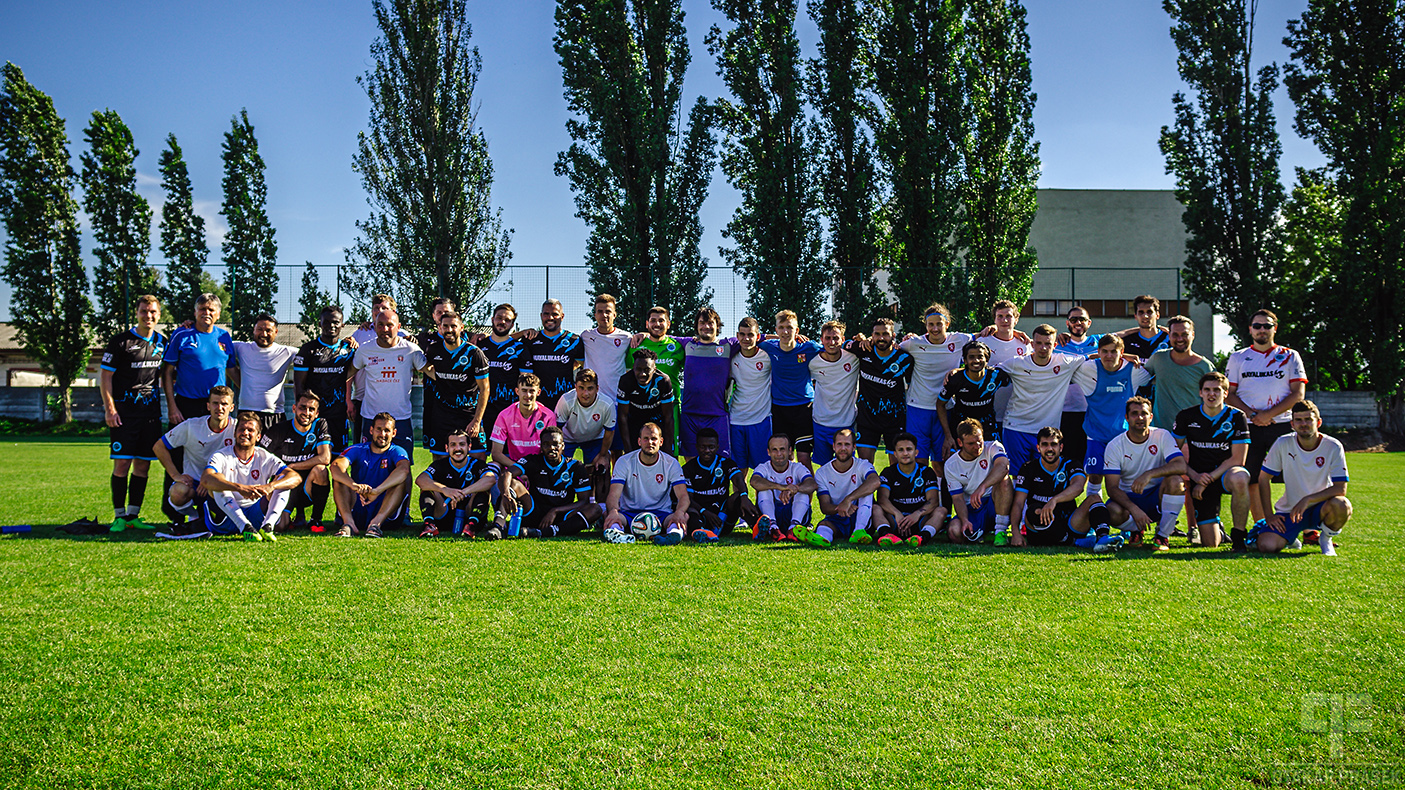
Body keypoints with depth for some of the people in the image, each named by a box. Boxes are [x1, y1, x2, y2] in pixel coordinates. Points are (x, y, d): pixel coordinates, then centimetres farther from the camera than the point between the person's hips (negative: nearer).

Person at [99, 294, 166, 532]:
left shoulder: (162, 342, 11)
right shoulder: (120, 341, -2)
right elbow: (106, 377, -3)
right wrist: (109, 409, -10)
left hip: (150, 411, 4)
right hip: (124, 411, -4)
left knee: (143, 465, 5)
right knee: (122, 463, -6)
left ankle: (133, 516, 11)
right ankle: (119, 516, 1)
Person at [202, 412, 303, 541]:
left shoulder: (265, 458, 3)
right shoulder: (222, 456, -4)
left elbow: (296, 478, -12)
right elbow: (205, 480, -27)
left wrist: (270, 486, -33)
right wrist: (240, 488, -41)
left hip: (255, 516, 2)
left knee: (282, 479, -10)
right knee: (219, 480, -25)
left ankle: (267, 526, -31)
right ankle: (245, 527, -37)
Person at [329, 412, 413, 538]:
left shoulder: (397, 452, 0)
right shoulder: (358, 450, 4)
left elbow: (403, 469, -26)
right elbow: (335, 466, -18)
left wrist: (376, 491, -42)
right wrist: (354, 485, -40)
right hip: (356, 511, 1)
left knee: (401, 480, -23)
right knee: (339, 477, -15)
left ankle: (377, 522, -39)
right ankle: (348, 522, -33)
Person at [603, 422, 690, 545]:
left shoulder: (671, 463, 1)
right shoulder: (624, 462, -1)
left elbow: (683, 496, -11)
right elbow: (614, 495, -13)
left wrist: (679, 513, -36)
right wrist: (613, 511, -39)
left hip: (661, 514, 0)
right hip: (629, 513, 0)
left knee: (684, 516, -32)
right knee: (608, 513, -32)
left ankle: (674, 533, -66)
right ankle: (615, 531, -66)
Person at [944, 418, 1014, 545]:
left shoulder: (992, 448, -6)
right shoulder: (950, 466, 2)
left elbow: (1003, 466, -30)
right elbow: (958, 498, -3)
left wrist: (982, 487, -47)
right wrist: (964, 520, -24)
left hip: (996, 506, -1)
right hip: (971, 510, 1)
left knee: (1003, 479, -32)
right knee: (954, 532, -31)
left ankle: (1001, 531, -24)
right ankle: (978, 533, 4)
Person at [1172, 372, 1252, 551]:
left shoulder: (1236, 417, -4)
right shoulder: (1186, 417, 0)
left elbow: (1238, 459, -9)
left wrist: (1208, 479, -15)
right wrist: (1195, 476, -11)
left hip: (1226, 473, -1)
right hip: (1200, 478, 1)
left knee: (1239, 479, -42)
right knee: (1210, 544, -5)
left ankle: (1239, 535, -22)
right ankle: (1218, 530, 35)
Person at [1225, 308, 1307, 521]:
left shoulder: (1290, 357, 8)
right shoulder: (1238, 358, 12)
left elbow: (1298, 393, -1)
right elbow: (1229, 394, 8)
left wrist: (1269, 414, -12)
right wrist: (1251, 414, -10)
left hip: (1283, 425, -1)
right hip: (1249, 428, 1)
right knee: (1251, 481, 0)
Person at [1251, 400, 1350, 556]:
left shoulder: (1333, 447, -12)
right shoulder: (1283, 444, -10)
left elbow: (1341, 488, -16)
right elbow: (1263, 478, -3)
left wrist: (1307, 500, -28)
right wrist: (1269, 515, -8)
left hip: (1319, 508, -1)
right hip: (1288, 510, 1)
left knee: (1341, 505, -36)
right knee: (1266, 546, -25)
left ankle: (1326, 539, -1)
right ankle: (1289, 539, 15)